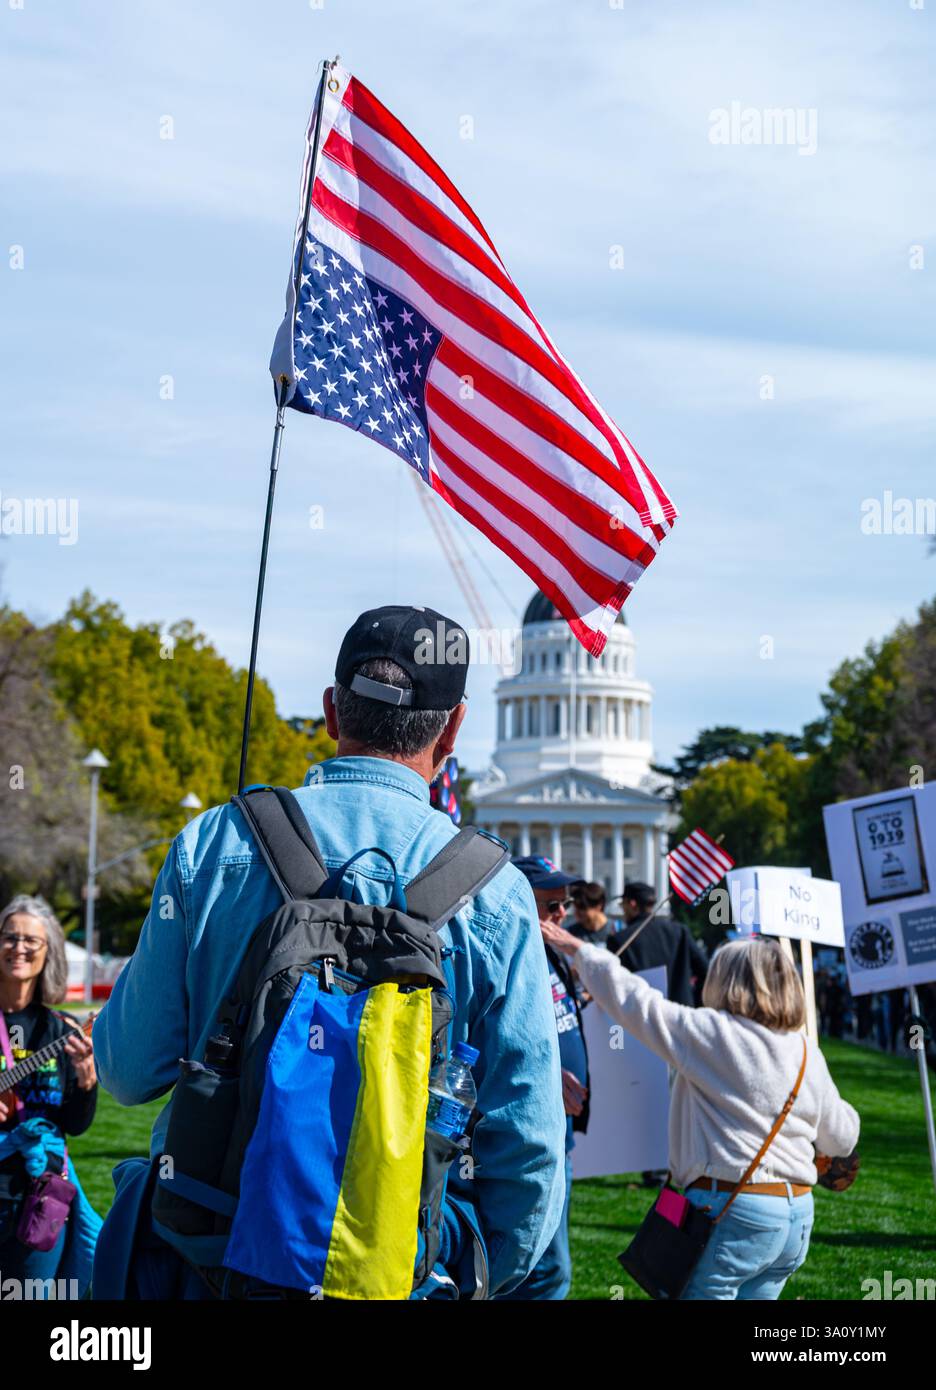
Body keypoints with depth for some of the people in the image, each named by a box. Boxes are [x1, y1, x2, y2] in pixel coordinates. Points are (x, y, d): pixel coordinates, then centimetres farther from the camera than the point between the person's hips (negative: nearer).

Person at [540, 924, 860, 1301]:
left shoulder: (710, 1034, -9)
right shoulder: (809, 1054, 9)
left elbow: (634, 1002, -5)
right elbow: (842, 1137, 17)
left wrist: (582, 952, 8)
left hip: (735, 1213, -7)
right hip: (798, 1217, 7)